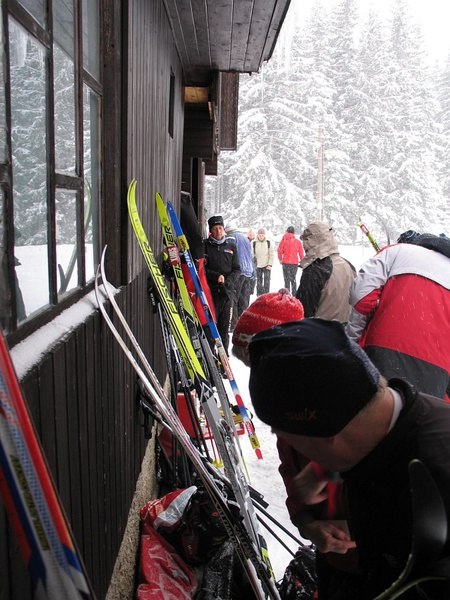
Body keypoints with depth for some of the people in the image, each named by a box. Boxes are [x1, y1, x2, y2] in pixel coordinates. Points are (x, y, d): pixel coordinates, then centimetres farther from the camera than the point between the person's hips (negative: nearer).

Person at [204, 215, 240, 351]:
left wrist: (227, 280, -5)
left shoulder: (231, 245, 13)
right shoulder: (205, 246, 5)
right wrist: (217, 276, -13)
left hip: (228, 290, 2)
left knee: (224, 324, 5)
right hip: (211, 289, -2)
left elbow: (237, 269, 11)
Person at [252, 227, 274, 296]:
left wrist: (270, 264, -7)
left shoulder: (269, 242, -4)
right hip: (258, 265, 1)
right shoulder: (253, 243, -4)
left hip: (267, 265, -1)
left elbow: (272, 254, -1)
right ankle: (259, 296, 15)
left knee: (267, 281, -4)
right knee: (259, 282, 7)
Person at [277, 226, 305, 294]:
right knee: (293, 279, 16)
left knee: (287, 279, 1)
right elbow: (301, 253, 4)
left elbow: (279, 251, -4)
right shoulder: (298, 241, 1)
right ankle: (294, 294, 16)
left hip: (286, 263, -2)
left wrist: (280, 260, 13)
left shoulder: (284, 240, -6)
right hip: (295, 263, 2)